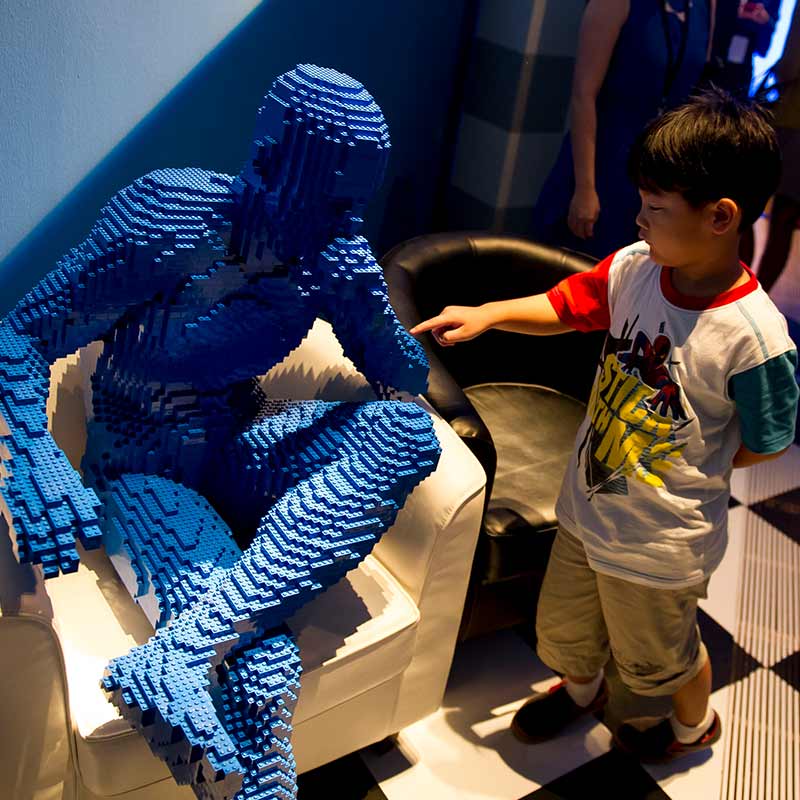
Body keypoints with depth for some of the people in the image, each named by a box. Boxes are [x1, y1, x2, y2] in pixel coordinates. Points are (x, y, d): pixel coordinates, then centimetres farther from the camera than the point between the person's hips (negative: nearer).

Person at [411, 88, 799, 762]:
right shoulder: (631, 269, -13)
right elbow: (562, 308, 3)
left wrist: (691, 465, -10)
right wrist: (488, 314, -11)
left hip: (661, 539, -5)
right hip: (587, 507, 6)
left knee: (657, 654, 24)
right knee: (562, 630, 28)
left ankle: (696, 723, 59)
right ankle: (582, 689, 63)